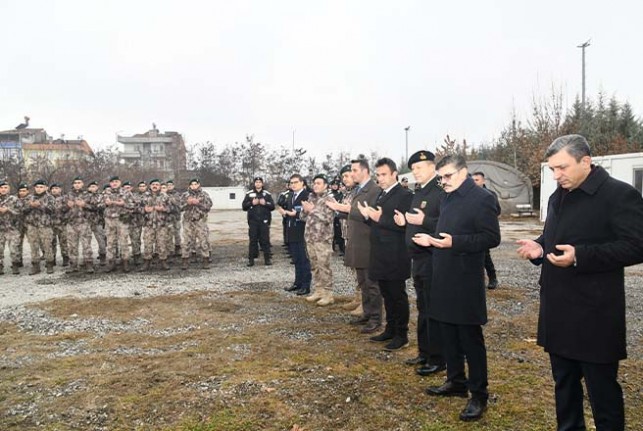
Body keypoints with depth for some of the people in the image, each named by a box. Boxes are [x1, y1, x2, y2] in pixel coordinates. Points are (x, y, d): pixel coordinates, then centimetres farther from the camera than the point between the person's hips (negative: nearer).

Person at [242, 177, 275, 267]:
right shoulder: (249, 194, 8)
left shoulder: (267, 194, 9)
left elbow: (272, 206, 5)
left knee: (265, 240, 1)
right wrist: (252, 203, -10)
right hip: (253, 221, 0)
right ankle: (251, 259, 6)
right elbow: (243, 206, 5)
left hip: (264, 221, 0)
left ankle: (267, 258, 7)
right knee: (253, 240, 2)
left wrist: (265, 203, -12)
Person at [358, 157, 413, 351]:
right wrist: (368, 215, -2)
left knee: (398, 295, 2)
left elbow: (404, 224, -21)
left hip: (395, 257, -8)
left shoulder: (405, 195, -11)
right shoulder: (381, 195, 15)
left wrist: (380, 218, -21)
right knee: (387, 295, 16)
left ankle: (401, 335, 14)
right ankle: (390, 329, 28)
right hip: (381, 255, 8)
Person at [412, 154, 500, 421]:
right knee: (448, 335, 16)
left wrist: (454, 242, -25)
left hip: (466, 281, -8)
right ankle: (456, 382, 31)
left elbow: (492, 238, -17)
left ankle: (479, 394, 14)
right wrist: (432, 240, 3)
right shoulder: (447, 199, 14)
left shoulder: (481, 199, -12)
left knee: (470, 339, 1)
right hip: (444, 279, 8)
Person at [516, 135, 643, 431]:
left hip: (594, 313, -7)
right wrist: (539, 247, 1)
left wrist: (580, 256, -26)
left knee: (602, 388, 5)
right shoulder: (558, 197, 14)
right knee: (564, 383, 18)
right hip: (558, 310, 7)